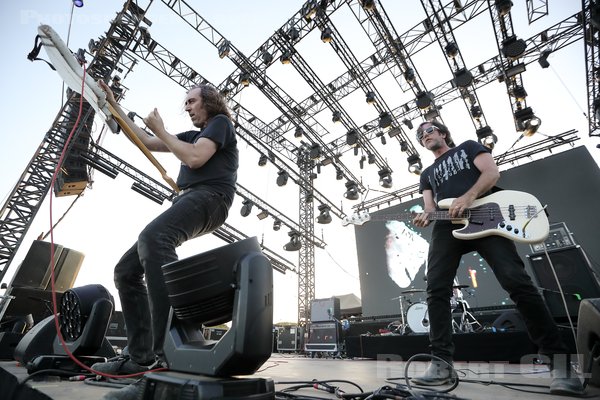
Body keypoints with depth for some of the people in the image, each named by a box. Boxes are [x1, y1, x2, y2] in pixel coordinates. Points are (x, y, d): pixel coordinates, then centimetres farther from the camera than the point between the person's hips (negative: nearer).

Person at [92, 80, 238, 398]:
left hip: (209, 197, -9)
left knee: (152, 238, -37)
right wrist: (114, 105, 39)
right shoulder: (194, 135, 34)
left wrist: (161, 130, 6)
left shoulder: (220, 122, 10)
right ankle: (142, 357, -3)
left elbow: (195, 158, -8)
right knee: (126, 270, 1)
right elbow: (146, 142, 36)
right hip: (185, 203, 9)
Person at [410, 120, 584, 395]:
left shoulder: (468, 147, 21)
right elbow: (430, 206, 17)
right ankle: (441, 363, -6)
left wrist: (469, 197, -15)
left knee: (516, 281, -13)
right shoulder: (427, 174, 29)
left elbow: (492, 172, 4)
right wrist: (424, 216, -9)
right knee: (436, 290, -10)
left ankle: (557, 358, 2)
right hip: (446, 227, 3)